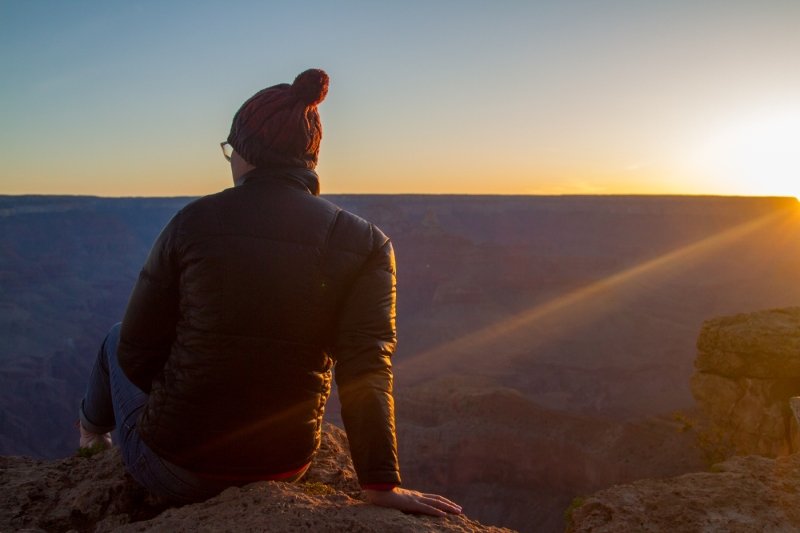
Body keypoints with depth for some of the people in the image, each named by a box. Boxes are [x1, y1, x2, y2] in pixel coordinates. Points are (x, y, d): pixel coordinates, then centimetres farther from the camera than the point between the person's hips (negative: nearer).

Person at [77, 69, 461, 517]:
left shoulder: (193, 222, -13)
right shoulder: (367, 244, -11)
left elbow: (137, 353, -6)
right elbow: (368, 369, -19)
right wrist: (382, 484, -15)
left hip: (174, 471, -2)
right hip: (285, 468, 3)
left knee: (117, 340, 30)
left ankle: (94, 431, 60)